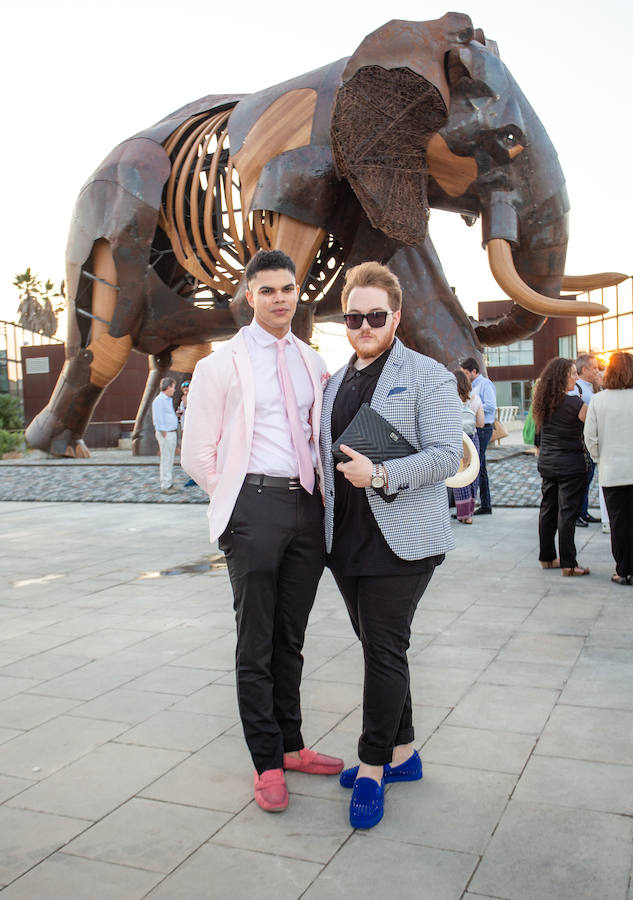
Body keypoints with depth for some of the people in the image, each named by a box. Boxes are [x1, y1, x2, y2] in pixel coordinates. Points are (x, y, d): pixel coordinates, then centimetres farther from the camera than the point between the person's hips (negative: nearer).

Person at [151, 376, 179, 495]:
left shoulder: (169, 399, 17)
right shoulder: (159, 400, -12)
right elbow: (158, 419, -16)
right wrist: (164, 434, -16)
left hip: (172, 433, 10)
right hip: (165, 433, -10)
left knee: (170, 460, 12)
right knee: (166, 460, -6)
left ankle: (169, 484, 19)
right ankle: (165, 486, -3)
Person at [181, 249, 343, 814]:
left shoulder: (312, 362, 12)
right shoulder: (222, 364, -3)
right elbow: (197, 455, -1)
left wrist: (319, 494, 12)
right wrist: (239, 504, 1)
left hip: (308, 504, 5)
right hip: (255, 505, -5)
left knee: (291, 637, 15)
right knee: (256, 642, 4)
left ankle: (291, 745, 30)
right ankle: (267, 762, 17)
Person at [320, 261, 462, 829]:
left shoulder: (428, 377, -4)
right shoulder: (335, 382, 16)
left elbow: (447, 455, -12)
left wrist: (381, 474, -22)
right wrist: (327, 520, 16)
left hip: (400, 540, -6)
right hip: (346, 540, 7)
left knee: (385, 650, -3)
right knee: (378, 648, 13)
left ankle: (373, 768, 12)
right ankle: (402, 754, 28)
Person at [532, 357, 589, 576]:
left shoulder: (543, 402, 5)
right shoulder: (574, 403, -15)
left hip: (546, 462, 7)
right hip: (570, 463, -7)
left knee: (548, 508, 13)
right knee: (567, 511, -3)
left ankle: (547, 557, 22)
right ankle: (568, 564, 0)